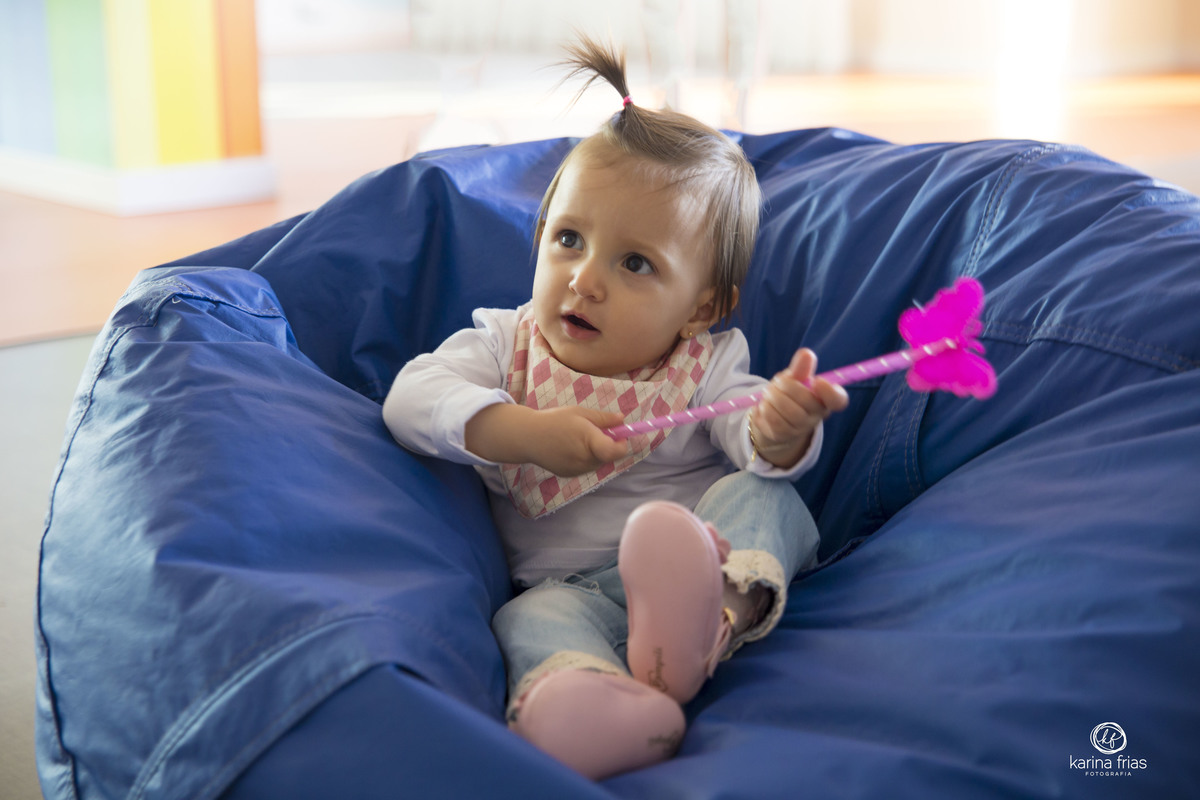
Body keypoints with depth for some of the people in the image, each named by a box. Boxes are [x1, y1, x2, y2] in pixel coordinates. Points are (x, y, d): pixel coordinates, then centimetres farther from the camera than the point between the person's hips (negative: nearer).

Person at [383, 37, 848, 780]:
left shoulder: (704, 368, 4)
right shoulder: (505, 345, 8)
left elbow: (756, 445, -13)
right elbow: (414, 397, -8)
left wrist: (780, 429, -40)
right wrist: (524, 433, -24)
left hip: (714, 555, 1)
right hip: (568, 584, 0)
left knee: (760, 496, -23)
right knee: (536, 616, -31)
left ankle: (715, 609, -50)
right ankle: (586, 695, -60)